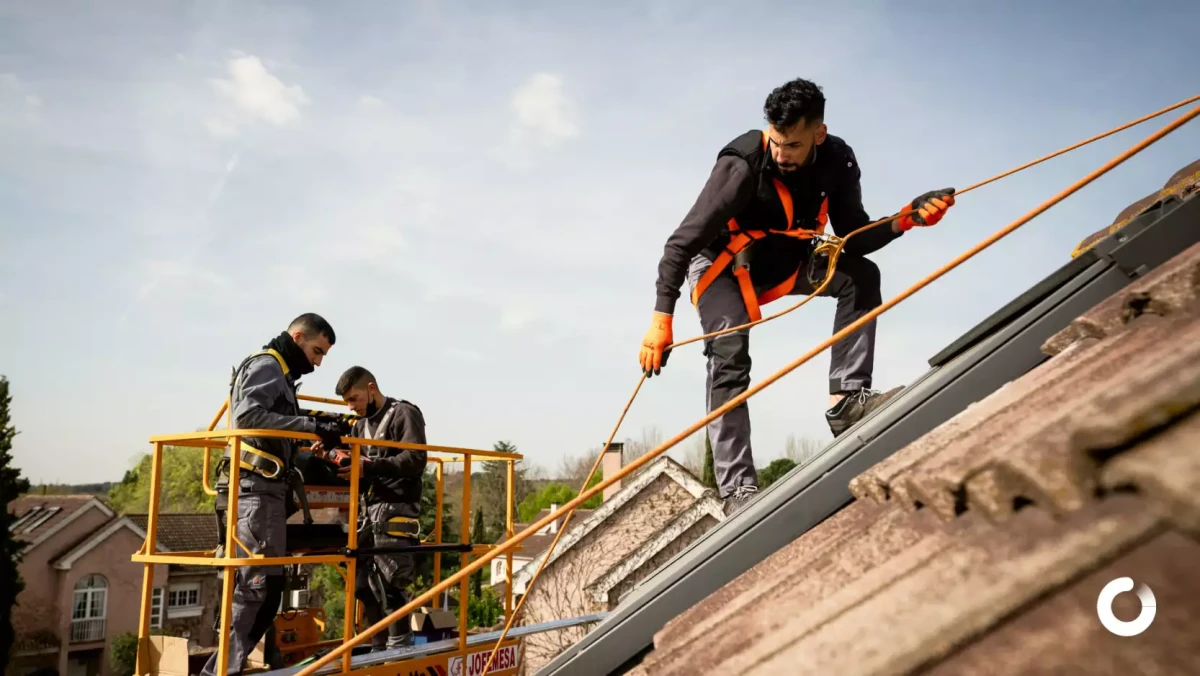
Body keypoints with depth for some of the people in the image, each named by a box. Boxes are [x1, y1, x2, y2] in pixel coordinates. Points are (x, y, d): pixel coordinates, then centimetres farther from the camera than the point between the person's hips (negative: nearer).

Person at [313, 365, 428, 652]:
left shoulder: (404, 414, -2)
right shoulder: (360, 425, 21)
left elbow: (415, 460, -14)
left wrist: (370, 466, -21)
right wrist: (334, 457, 3)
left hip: (395, 510, -8)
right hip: (367, 510, 8)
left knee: (388, 582, -10)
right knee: (363, 583, 8)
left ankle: (400, 644, 2)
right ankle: (380, 646, 18)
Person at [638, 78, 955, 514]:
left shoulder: (837, 161, -14)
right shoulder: (742, 164, -29)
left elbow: (855, 238, -9)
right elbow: (684, 240, -28)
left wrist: (904, 220, -30)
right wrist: (662, 317, -34)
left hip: (785, 259, 5)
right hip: (724, 263, -4)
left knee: (861, 275, -18)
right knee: (729, 360, -21)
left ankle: (847, 399, -20)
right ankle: (737, 489, -20)